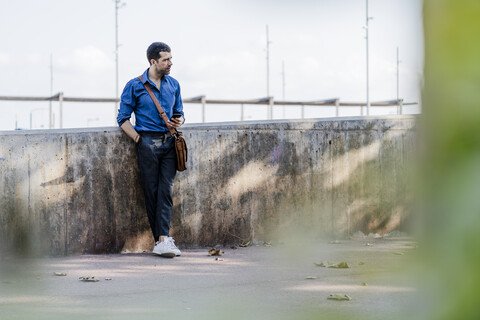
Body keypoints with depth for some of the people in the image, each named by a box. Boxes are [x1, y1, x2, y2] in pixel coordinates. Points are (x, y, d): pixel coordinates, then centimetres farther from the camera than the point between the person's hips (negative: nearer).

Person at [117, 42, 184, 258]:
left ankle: (163, 240, -15)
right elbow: (123, 118, 5)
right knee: (151, 191, -3)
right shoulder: (135, 86, 2)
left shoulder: (173, 85, 14)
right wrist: (138, 139, -5)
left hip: (169, 142, 3)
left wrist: (178, 121, 0)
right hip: (148, 142, -3)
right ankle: (161, 239, 0)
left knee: (166, 190, -8)